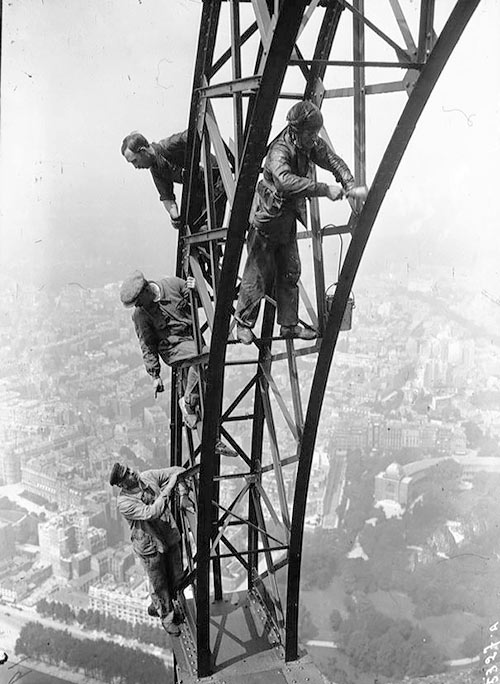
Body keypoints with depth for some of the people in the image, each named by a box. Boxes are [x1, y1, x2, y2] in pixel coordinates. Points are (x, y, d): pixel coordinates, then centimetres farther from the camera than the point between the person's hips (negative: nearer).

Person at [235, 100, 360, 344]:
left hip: (288, 219, 8)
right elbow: (286, 180, -45)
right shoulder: (279, 151, -28)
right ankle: (243, 323, 17)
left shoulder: (312, 144, -3)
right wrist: (325, 190, -48)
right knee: (259, 274, -1)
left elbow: (333, 160, 2)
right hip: (266, 217, -8)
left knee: (290, 272, 10)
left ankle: (289, 324, 21)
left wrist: (349, 183, -18)